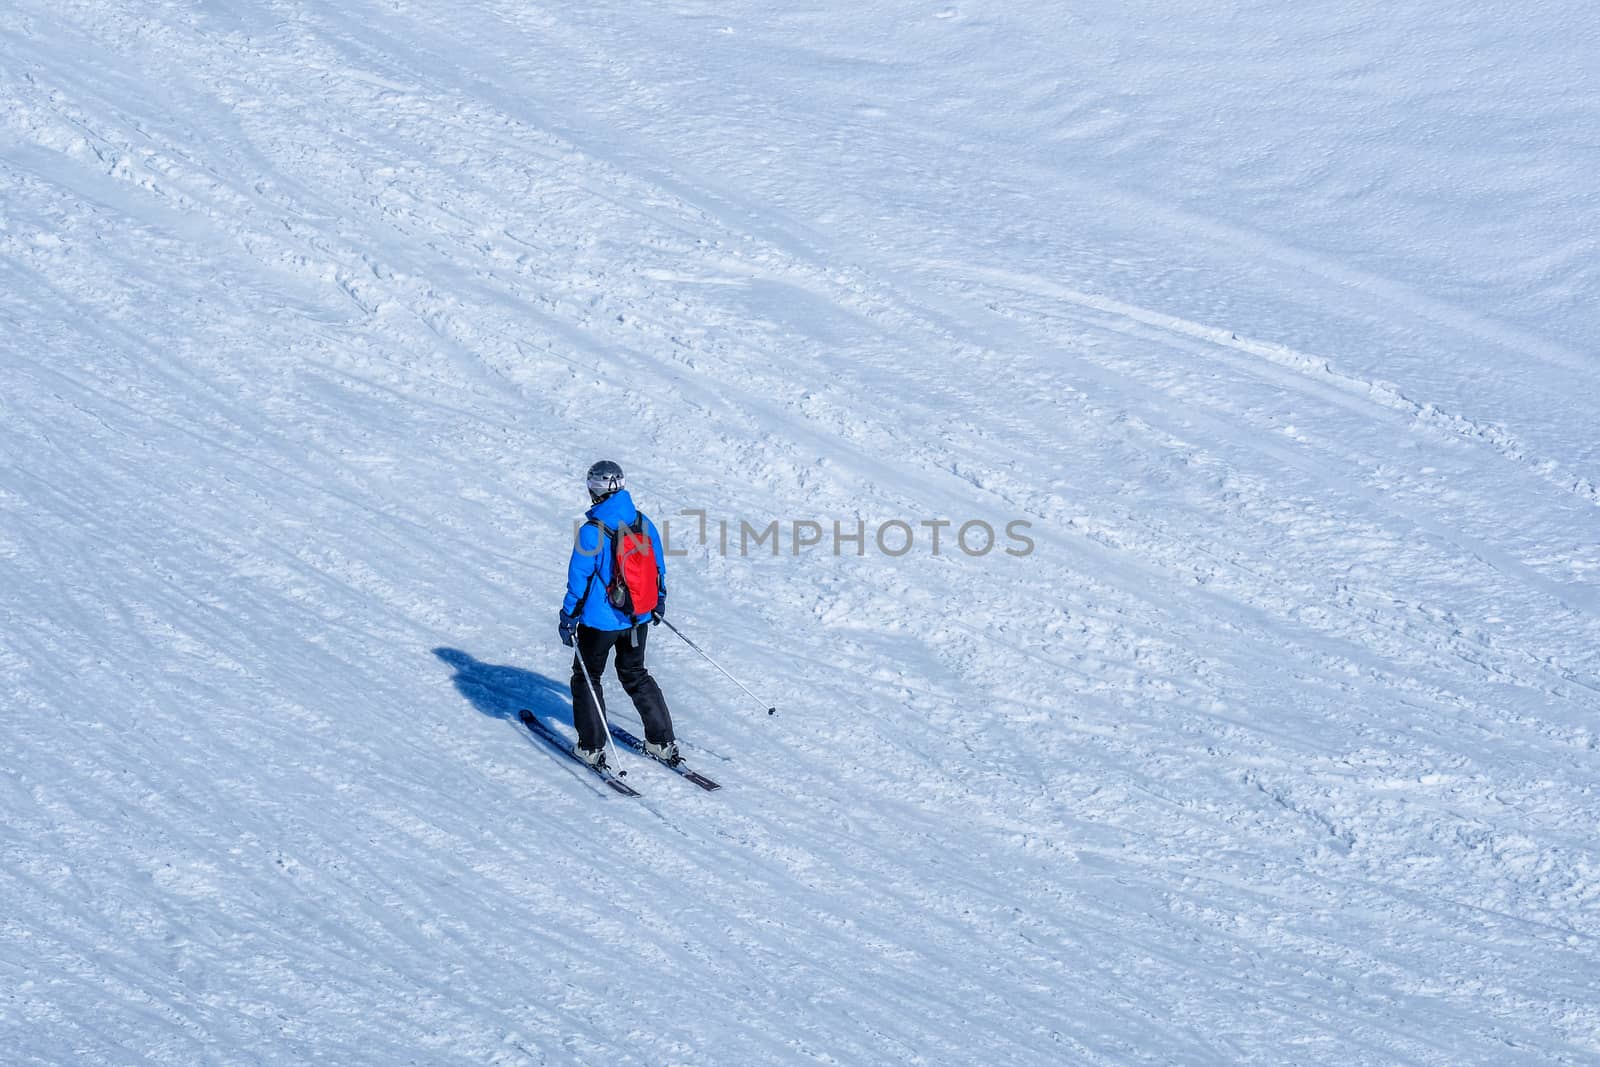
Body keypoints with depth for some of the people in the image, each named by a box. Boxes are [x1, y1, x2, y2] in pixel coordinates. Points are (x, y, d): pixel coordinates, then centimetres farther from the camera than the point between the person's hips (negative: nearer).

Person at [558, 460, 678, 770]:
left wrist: (568, 619, -6)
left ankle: (591, 749, 11)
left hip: (600, 621, -5)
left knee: (587, 677, 14)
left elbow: (579, 580, -16)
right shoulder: (644, 524, -3)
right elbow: (659, 568, 9)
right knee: (636, 675, 22)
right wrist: (658, 602, 25)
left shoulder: (591, 532, -21)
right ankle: (663, 743, 20)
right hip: (638, 618, 5)